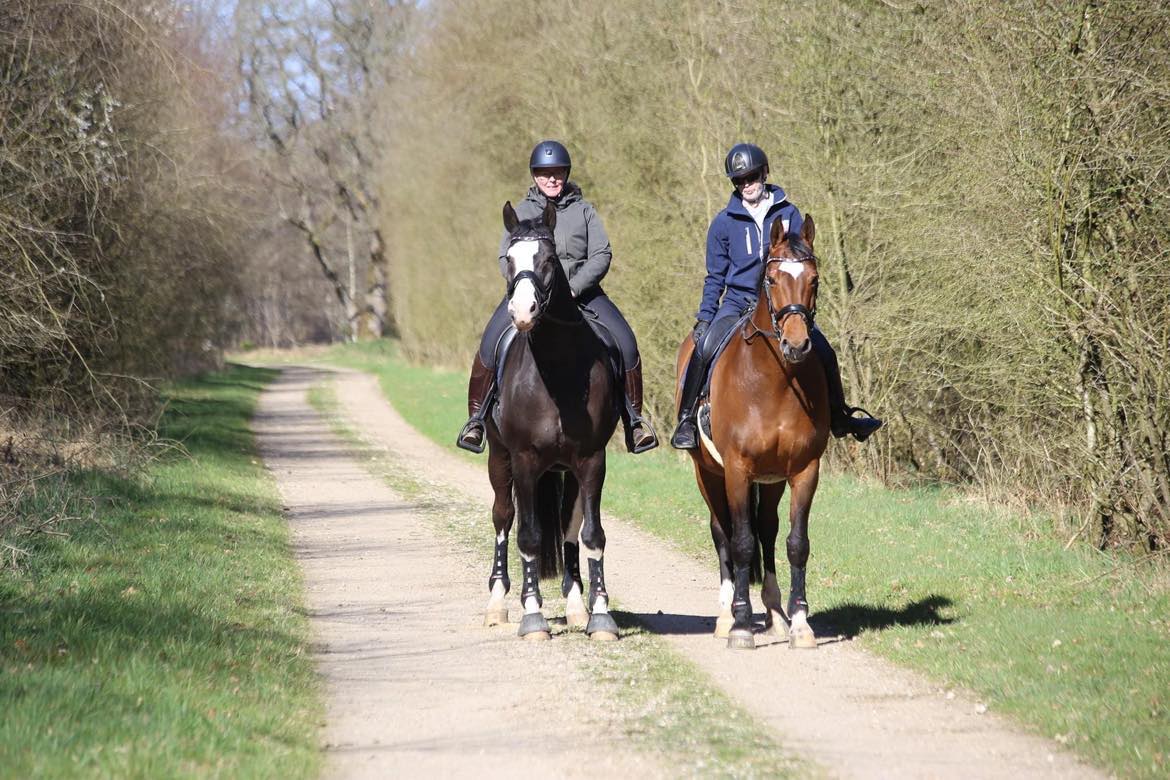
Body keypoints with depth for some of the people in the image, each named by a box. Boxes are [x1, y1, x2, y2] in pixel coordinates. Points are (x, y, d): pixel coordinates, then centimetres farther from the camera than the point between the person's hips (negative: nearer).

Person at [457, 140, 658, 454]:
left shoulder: (584, 210, 8)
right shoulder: (522, 211, 8)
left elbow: (601, 255, -1)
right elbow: (506, 259, 2)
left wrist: (573, 288, -16)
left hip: (580, 290, 0)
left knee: (625, 343, -17)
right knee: (489, 347, -21)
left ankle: (634, 420, -3)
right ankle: (476, 419, -8)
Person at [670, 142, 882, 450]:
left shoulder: (788, 214, 3)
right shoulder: (724, 223, 2)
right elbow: (715, 277, 8)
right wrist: (704, 317, 0)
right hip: (738, 303, -1)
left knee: (824, 354, -8)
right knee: (704, 349, -26)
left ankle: (839, 418, 13)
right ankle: (686, 420, -17)